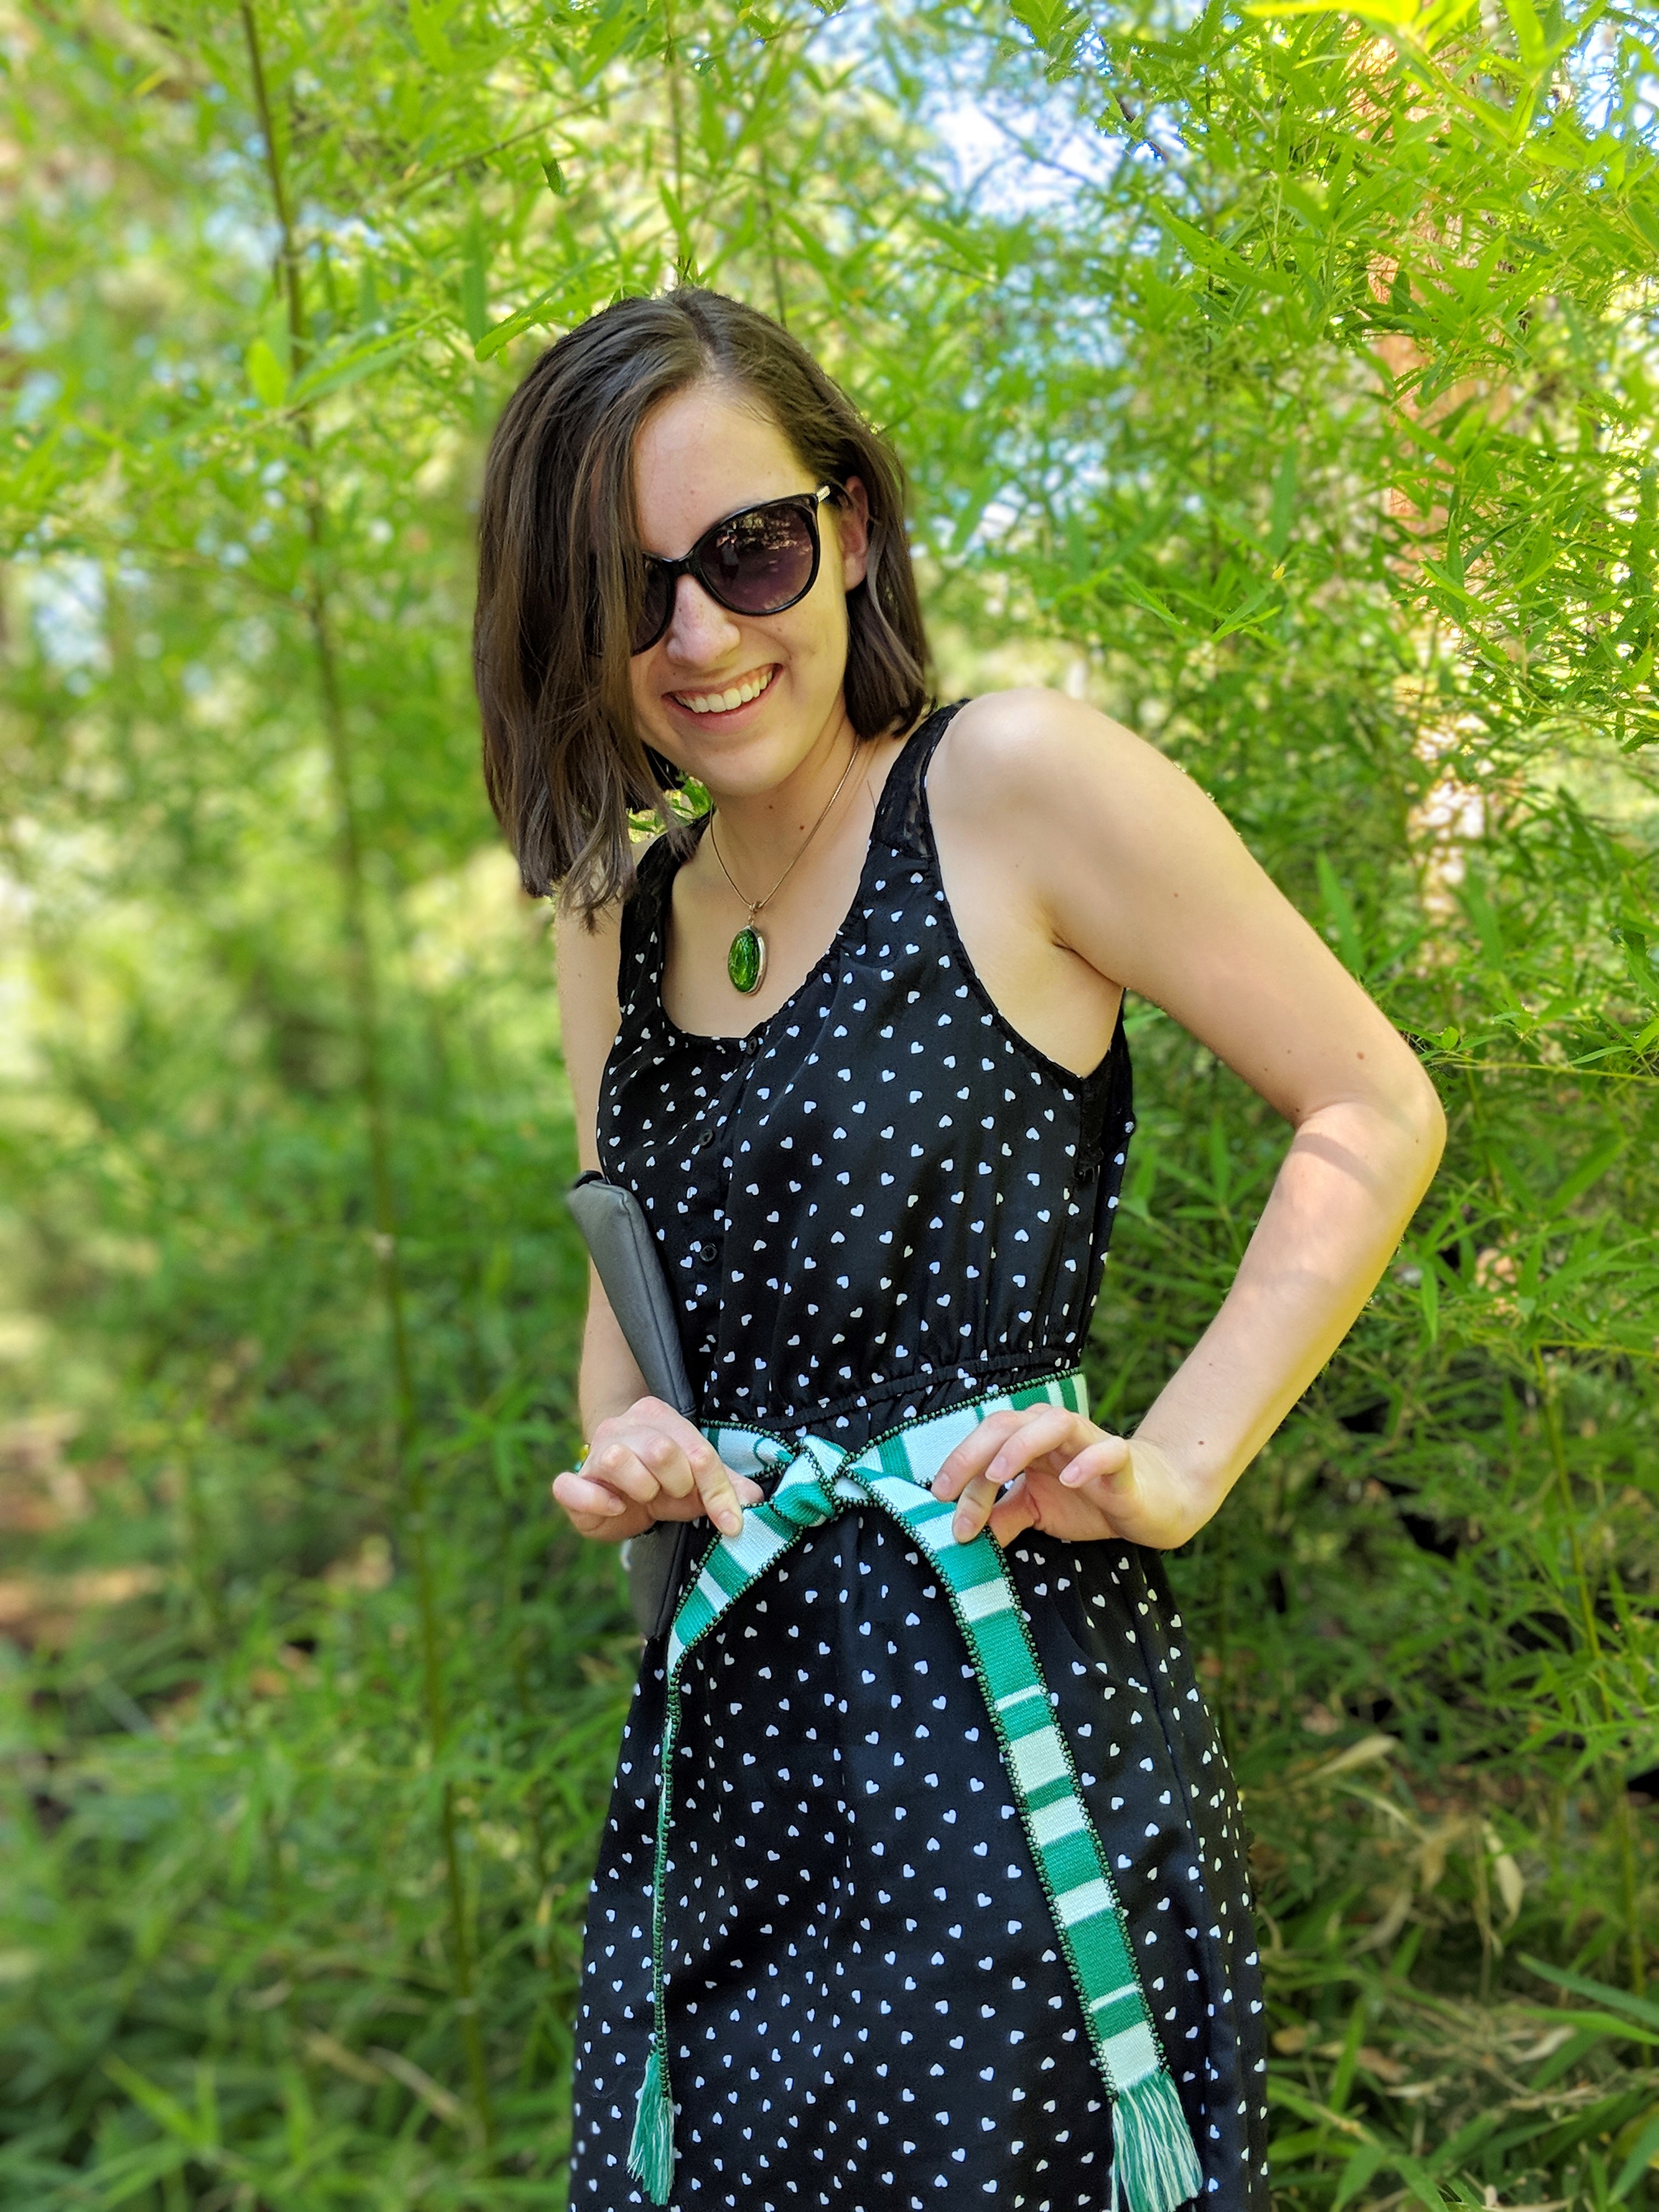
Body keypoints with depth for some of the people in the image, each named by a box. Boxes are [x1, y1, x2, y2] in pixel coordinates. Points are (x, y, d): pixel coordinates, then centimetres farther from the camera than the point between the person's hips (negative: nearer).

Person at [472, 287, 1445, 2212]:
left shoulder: (1012, 787, -9)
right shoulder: (616, 914, 10)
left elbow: (1375, 1110, -6)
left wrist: (1179, 1464, -12)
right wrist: (624, 1450, -2)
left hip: (1009, 1704, -6)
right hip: (726, 1720, 6)